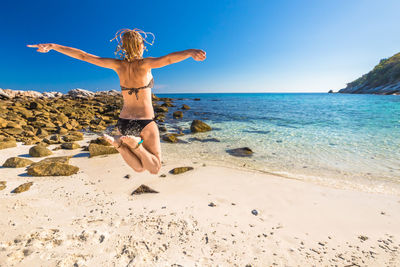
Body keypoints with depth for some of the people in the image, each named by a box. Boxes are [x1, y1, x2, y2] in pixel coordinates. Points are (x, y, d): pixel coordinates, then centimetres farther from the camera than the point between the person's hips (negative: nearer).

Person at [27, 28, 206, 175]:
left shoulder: (118, 65, 2)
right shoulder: (145, 64, -9)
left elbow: (83, 56, 8)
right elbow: (167, 59, -29)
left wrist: (52, 46, 21)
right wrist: (190, 52, -39)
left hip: (123, 123, 5)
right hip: (146, 123, -5)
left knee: (139, 167, 17)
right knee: (154, 169, 9)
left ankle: (119, 142, -10)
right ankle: (134, 143, -16)